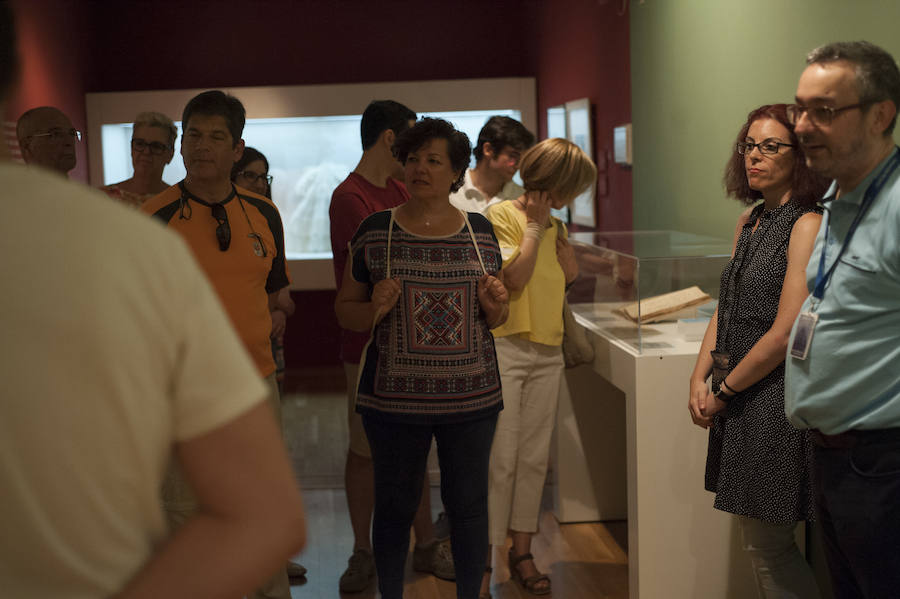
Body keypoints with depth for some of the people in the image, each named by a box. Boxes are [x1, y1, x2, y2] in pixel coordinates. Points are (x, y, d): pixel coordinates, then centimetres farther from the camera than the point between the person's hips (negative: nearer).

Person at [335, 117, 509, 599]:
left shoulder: (480, 230, 5)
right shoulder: (375, 231, 0)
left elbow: (495, 319, 13)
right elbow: (344, 309, 5)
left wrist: (494, 304, -9)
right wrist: (374, 309, -16)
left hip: (472, 396, 2)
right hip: (394, 397, -1)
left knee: (468, 505, 9)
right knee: (395, 506, 8)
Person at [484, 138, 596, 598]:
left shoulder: (552, 222, 14)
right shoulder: (500, 216, -8)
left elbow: (571, 274, 8)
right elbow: (515, 276, -16)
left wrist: (556, 227, 2)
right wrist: (535, 224, -9)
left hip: (547, 351, 7)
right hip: (505, 348, -6)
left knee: (534, 457, 9)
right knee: (499, 459, -7)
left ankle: (522, 552, 19)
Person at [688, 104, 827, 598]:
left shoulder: (807, 225, -13)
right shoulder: (748, 223, 12)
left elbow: (785, 334, -18)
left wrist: (724, 390, -9)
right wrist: (699, 380, 3)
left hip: (776, 396, -8)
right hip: (739, 402, 8)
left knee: (768, 544, -1)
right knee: (757, 538, 14)